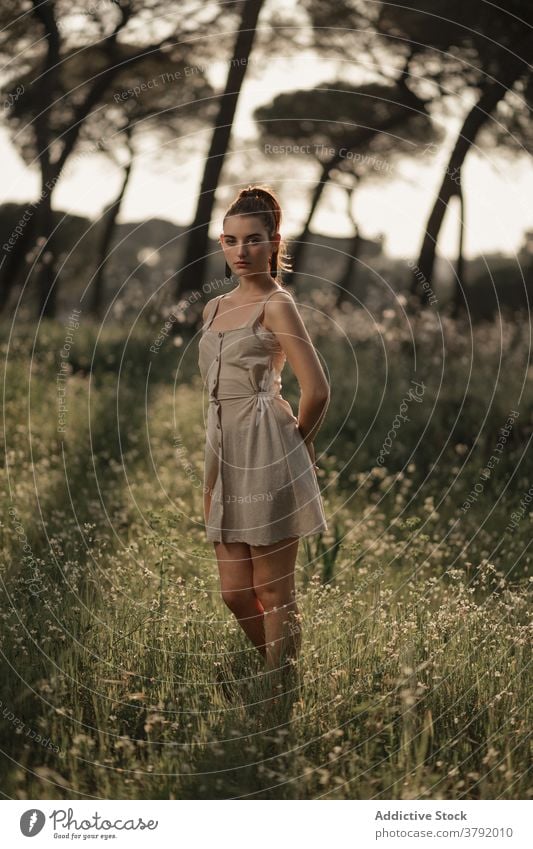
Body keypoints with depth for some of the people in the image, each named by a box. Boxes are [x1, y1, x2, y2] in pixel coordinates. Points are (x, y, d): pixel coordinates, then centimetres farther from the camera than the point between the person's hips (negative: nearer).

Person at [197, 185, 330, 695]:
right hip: (224, 450, 8)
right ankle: (279, 675, 31)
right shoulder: (215, 308, 14)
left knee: (273, 593, 1)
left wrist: (296, 443, 2)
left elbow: (316, 391, -14)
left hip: (266, 453, -8)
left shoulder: (276, 305, -9)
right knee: (234, 593, 11)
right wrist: (208, 482, 18)